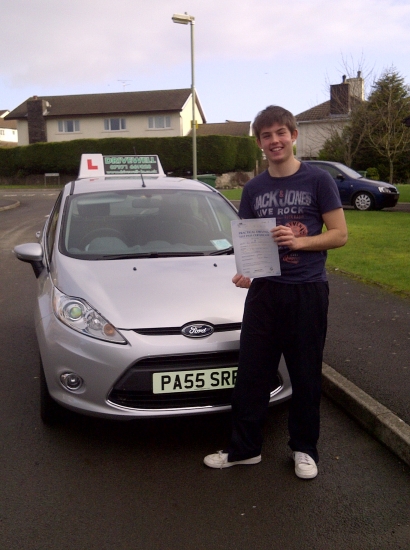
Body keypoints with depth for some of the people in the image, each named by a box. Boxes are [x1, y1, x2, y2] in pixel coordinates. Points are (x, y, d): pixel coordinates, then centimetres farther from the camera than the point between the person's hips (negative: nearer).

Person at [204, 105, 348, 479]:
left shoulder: (318, 180, -2)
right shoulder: (254, 189, 9)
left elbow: (339, 234, -4)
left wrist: (298, 241, -20)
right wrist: (245, 271, -5)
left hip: (307, 291, -3)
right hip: (264, 290, 3)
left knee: (306, 375, 8)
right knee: (251, 373, 6)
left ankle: (304, 449, 26)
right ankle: (245, 448, 21)